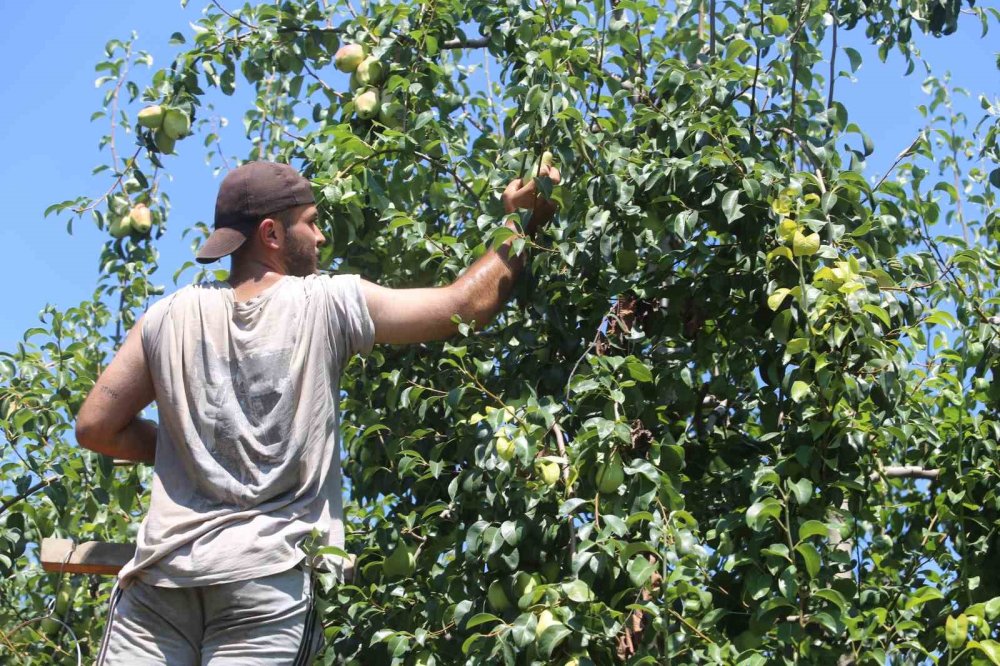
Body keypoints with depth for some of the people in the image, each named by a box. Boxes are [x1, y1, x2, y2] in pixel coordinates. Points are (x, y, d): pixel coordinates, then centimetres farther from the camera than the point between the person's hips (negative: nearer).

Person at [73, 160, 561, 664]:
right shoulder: (328, 305, 0)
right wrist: (522, 224, 18)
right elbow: (466, 305, 6)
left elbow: (94, 427, 10)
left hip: (162, 573, 2)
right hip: (269, 581, -2)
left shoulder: (172, 316, 7)